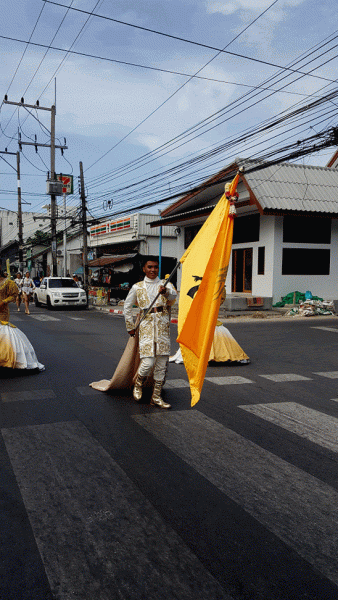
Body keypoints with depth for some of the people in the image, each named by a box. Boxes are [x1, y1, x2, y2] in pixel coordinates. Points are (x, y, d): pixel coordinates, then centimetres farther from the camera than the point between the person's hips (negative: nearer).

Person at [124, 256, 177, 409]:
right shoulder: (137, 287, 9)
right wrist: (130, 326, 16)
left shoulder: (165, 284, 9)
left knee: (162, 362, 2)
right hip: (146, 325, -2)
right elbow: (127, 306, 19)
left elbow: (173, 296, -14)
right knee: (148, 362, -12)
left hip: (163, 326, 2)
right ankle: (138, 384, 20)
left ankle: (156, 397, 16)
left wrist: (166, 292, -36)